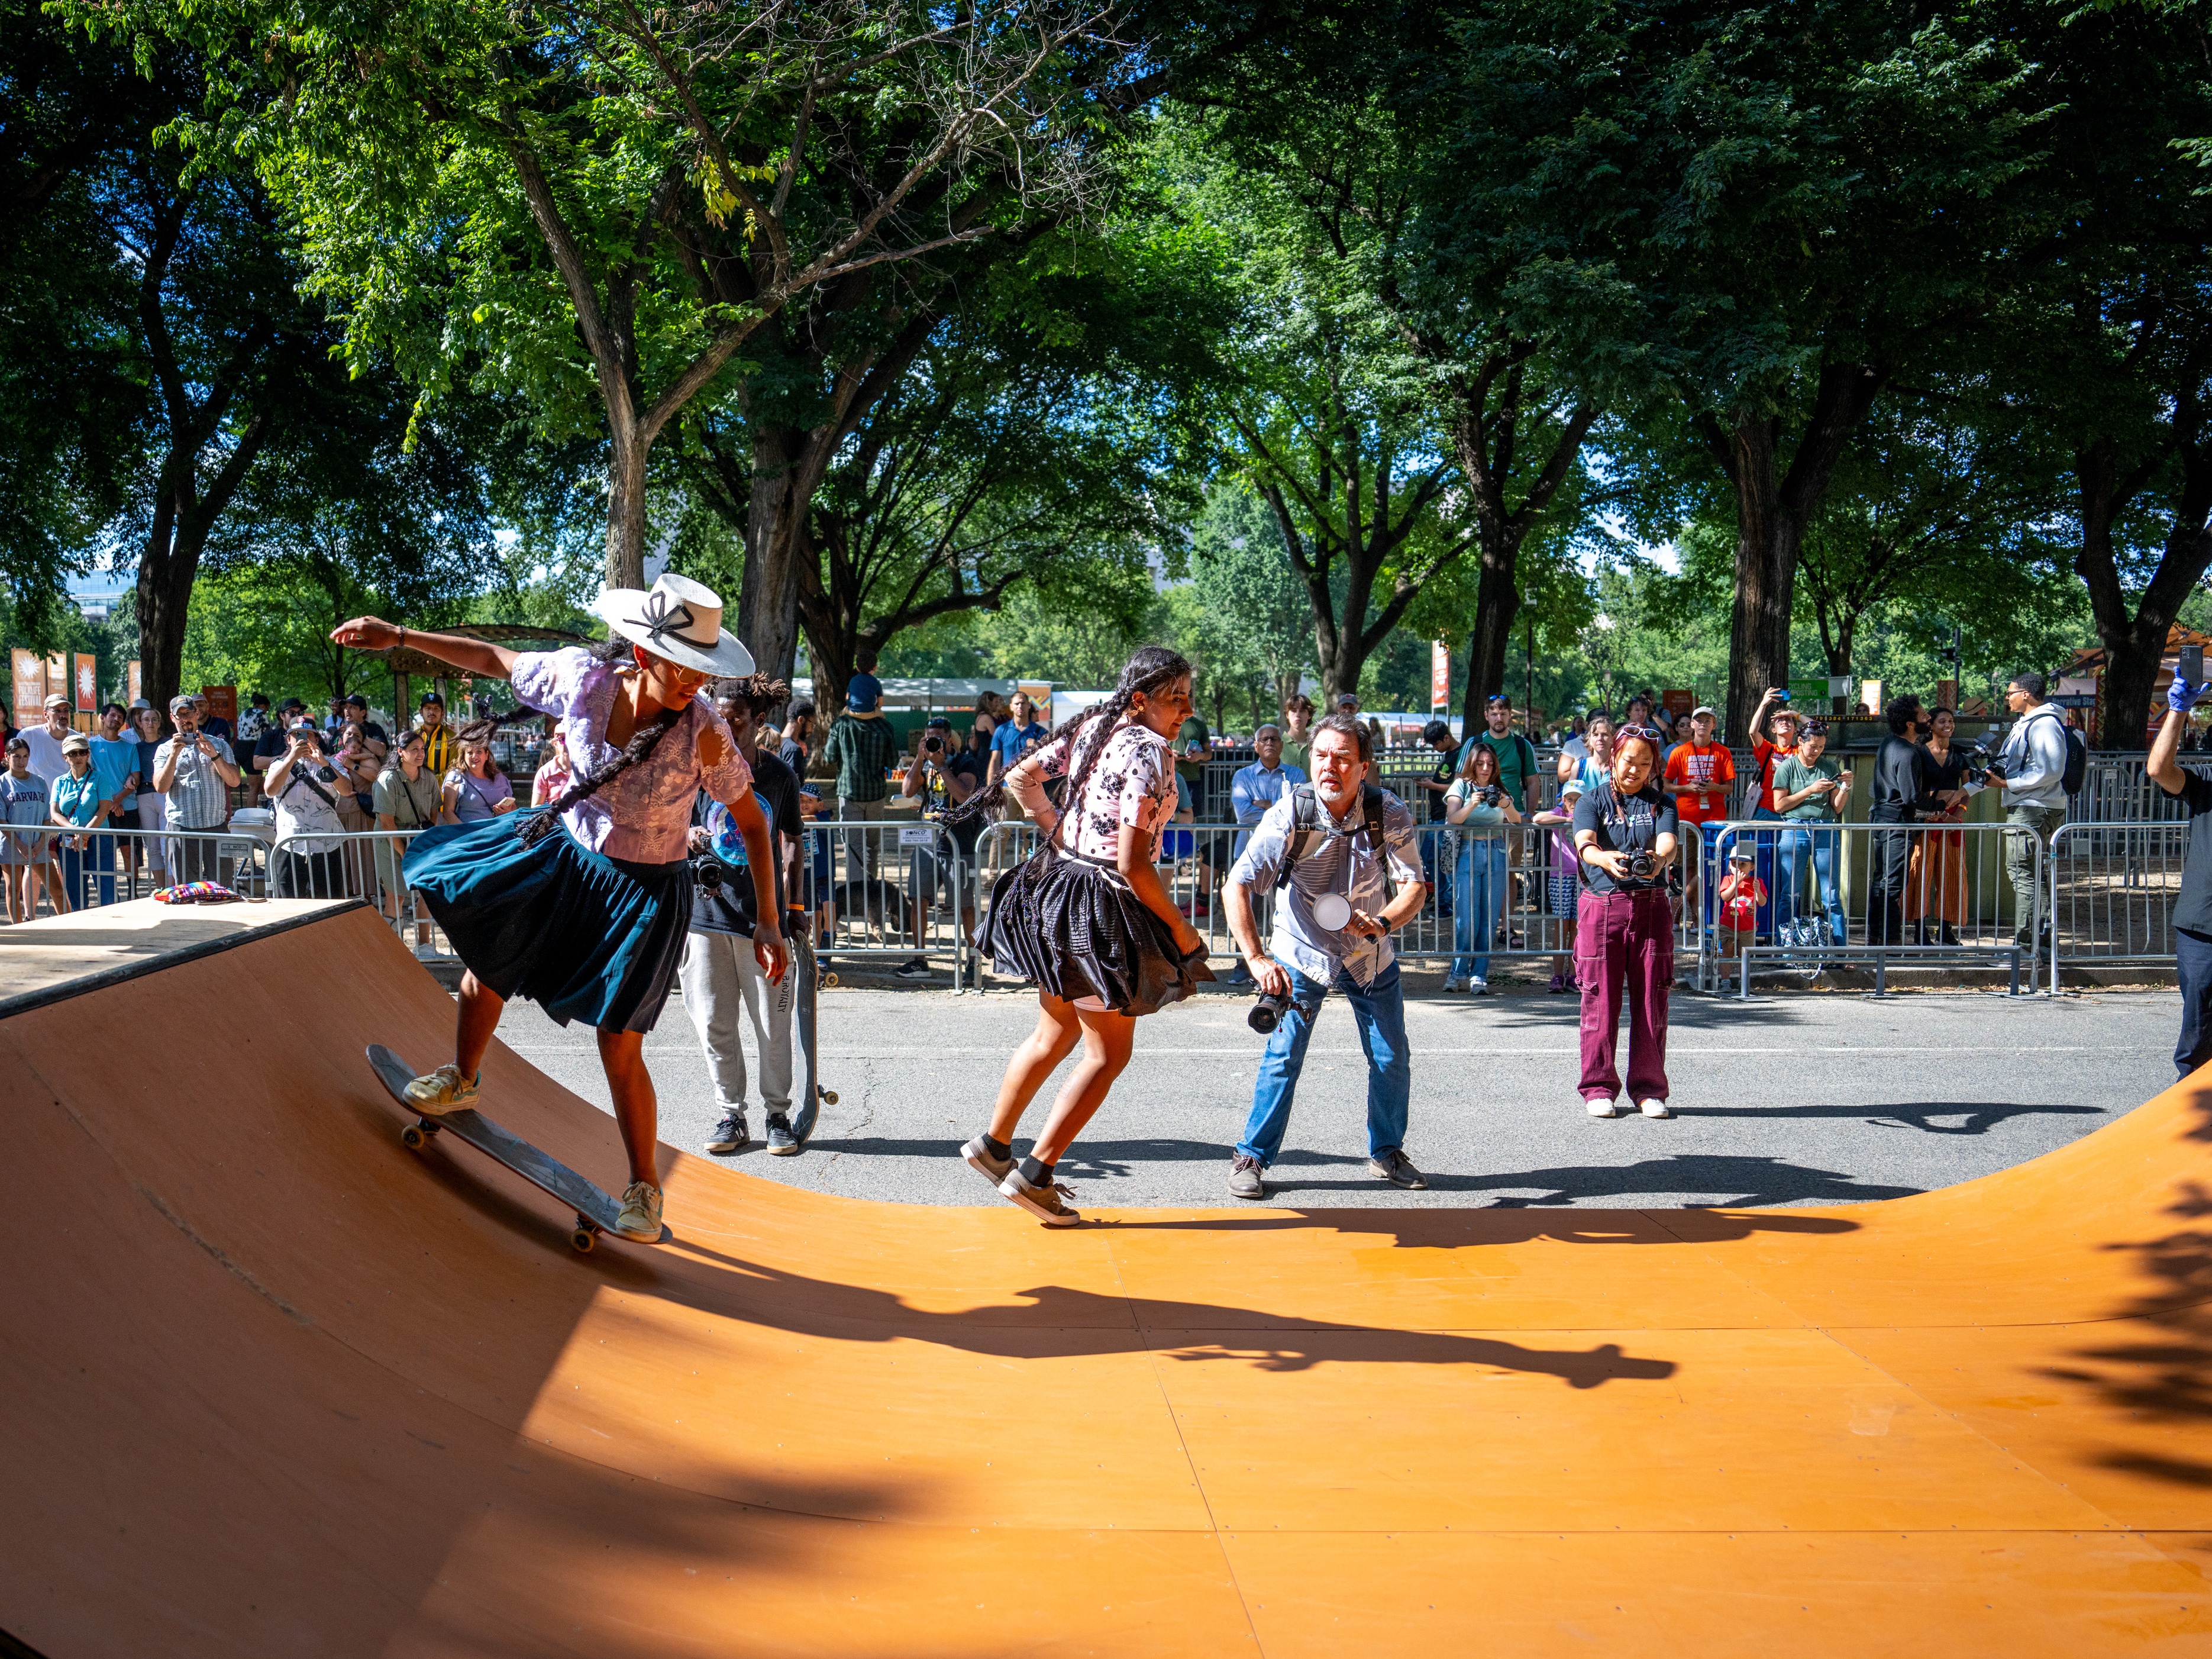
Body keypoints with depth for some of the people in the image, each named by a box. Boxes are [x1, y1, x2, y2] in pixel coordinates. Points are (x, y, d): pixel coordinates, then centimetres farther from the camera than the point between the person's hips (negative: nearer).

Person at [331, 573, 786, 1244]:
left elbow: (753, 824, -17)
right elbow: (494, 658, -2)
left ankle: (644, 1188, 18)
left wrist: (768, 925, -17)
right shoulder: (583, 678, -20)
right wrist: (397, 635, -3)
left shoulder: (703, 733, -28)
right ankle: (460, 1080, 46)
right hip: (566, 851, 4)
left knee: (619, 1052, -2)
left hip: (644, 894, -4)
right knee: (486, 961, 16)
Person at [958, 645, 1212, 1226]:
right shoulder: (1148, 751, -19)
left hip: (1058, 888, 9)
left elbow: (1020, 778, 15)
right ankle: (1035, 1175, 4)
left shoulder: (1090, 728, 6)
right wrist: (1180, 929, -13)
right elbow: (1133, 864, -23)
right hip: (1104, 908, -9)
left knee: (1056, 1033, 24)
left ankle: (993, 1146, 33)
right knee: (1108, 1053, 4)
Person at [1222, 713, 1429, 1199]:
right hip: (1301, 953, -2)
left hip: (1370, 957, 2)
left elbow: (1414, 885, -16)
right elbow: (1238, 885, -25)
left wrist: (1382, 922, -37)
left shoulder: (1390, 815, -18)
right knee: (1283, 1057, -9)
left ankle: (1386, 1153, 27)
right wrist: (1256, 959, -35)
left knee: (1392, 1059, 5)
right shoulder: (1290, 814, -23)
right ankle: (1250, 1158, 5)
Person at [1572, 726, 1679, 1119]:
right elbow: (1584, 843, -13)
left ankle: (1649, 1089, 11)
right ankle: (1599, 1088, 8)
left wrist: (1658, 858, -34)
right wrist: (1604, 858, -36)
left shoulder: (1661, 803, 11)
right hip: (1601, 905, -1)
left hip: (1651, 906, 1)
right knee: (1600, 998, -1)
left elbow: (1668, 842, -9)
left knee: (1651, 999, 2)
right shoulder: (1592, 800, 7)